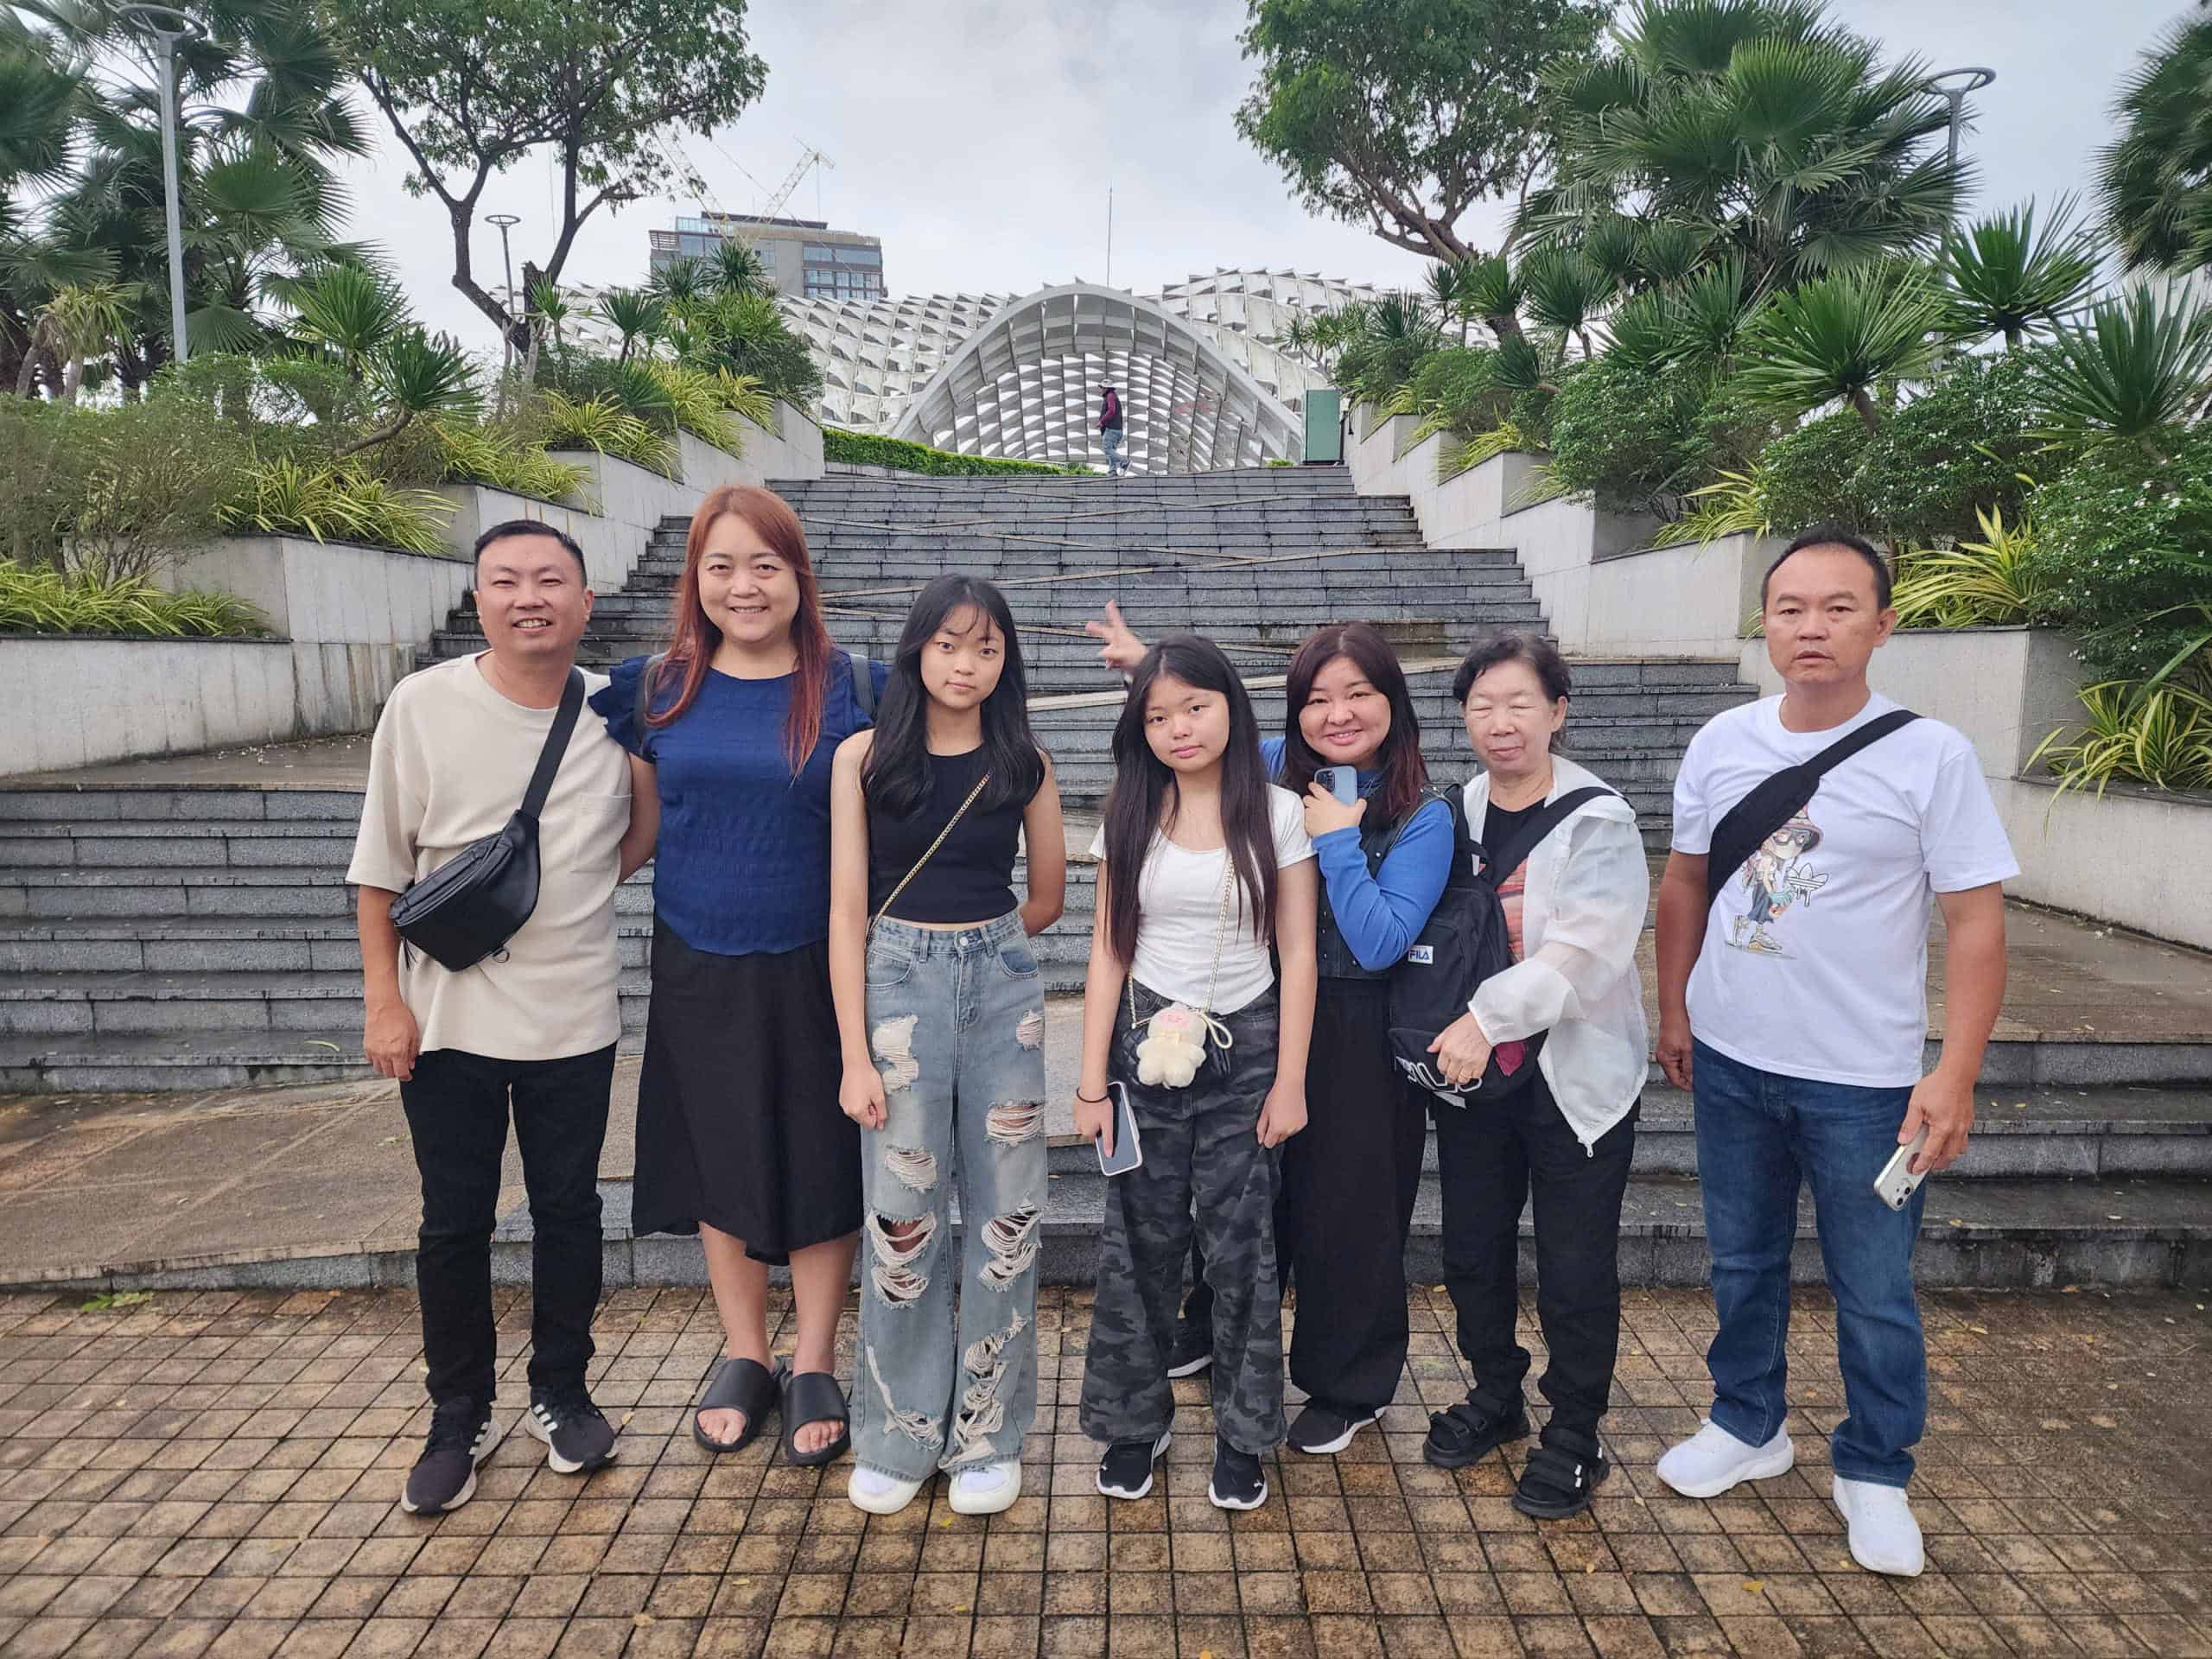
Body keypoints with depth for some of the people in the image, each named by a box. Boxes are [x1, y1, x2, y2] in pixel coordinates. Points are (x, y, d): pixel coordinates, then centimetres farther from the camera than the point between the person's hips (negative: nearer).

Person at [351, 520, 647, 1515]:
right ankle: (460, 1417, 29)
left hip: (574, 1015, 1)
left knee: (568, 1210, 13)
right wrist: (384, 996, -5)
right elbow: (380, 864, -2)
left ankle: (560, 1393, 33)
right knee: (454, 1225, 11)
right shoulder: (424, 704, -7)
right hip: (447, 1018, -1)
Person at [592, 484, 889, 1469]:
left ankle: (815, 1367, 27)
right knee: (718, 1159, 14)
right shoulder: (656, 690, 1)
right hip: (698, 969, 3)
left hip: (813, 967, -2)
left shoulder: (850, 689, -6)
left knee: (818, 1159, 8)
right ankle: (744, 1357, 34)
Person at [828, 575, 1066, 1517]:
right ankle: (897, 1436, 23)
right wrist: (855, 1056, -8)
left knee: (1004, 1213, 6)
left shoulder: (1022, 762, 3)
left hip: (1003, 987, 2)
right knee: (901, 1220, 3)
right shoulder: (864, 757, -1)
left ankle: (986, 1433, 24)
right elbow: (848, 910, -4)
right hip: (896, 986, -1)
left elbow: (1046, 900, 14)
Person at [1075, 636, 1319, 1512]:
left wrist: (1290, 1081, -5)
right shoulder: (1129, 820, 2)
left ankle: (1242, 1433, 24)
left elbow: (1298, 955, -2)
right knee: (1138, 1243, 7)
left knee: (1241, 1248, 5)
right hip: (1146, 1046, 2)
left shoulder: (1277, 815, -3)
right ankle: (1134, 1420, 26)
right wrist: (1092, 1084, -1)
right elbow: (1108, 955, 2)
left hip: (1244, 1050, -1)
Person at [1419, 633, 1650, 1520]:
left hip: (1575, 1076, -4)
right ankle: (1494, 1396, 38)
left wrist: (1489, 1015, -28)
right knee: (1472, 1249, 16)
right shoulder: (1454, 813, 4)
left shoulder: (1598, 822, -11)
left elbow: (1585, 950, -22)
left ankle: (1574, 1436, 26)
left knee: (1575, 1270, 6)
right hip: (1469, 1074, 5)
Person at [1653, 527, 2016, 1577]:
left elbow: (1976, 921, -11)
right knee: (1742, 1264, 19)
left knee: (1874, 1294, 9)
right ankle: (1749, 1426, 40)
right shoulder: (1721, 743, -1)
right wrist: (1674, 1013, 8)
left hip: (1864, 1079, -3)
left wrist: (1955, 1075, -15)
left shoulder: (1931, 757, -11)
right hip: (1730, 1060, 4)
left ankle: (1874, 1474, 32)